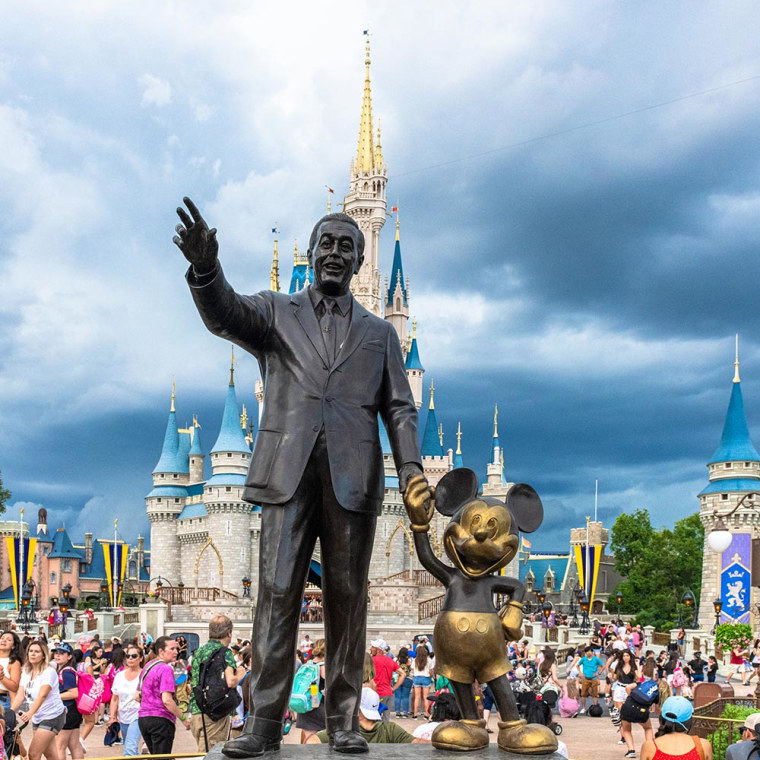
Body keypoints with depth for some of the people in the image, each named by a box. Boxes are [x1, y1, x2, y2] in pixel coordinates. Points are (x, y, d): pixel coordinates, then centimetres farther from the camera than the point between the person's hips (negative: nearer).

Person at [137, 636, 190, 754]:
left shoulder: (147, 667, 15)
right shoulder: (166, 669, -13)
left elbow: (137, 696, 20)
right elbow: (167, 700, -20)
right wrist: (183, 718, -13)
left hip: (142, 718, 9)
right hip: (161, 719, -9)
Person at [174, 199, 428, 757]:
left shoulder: (379, 333, 20)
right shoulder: (276, 312, 15)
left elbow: (399, 408, 13)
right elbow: (225, 315, -6)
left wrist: (410, 466, -5)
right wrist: (206, 268, -28)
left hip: (353, 476, 1)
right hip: (288, 472, -1)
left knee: (347, 598, 2)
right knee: (277, 592, -5)